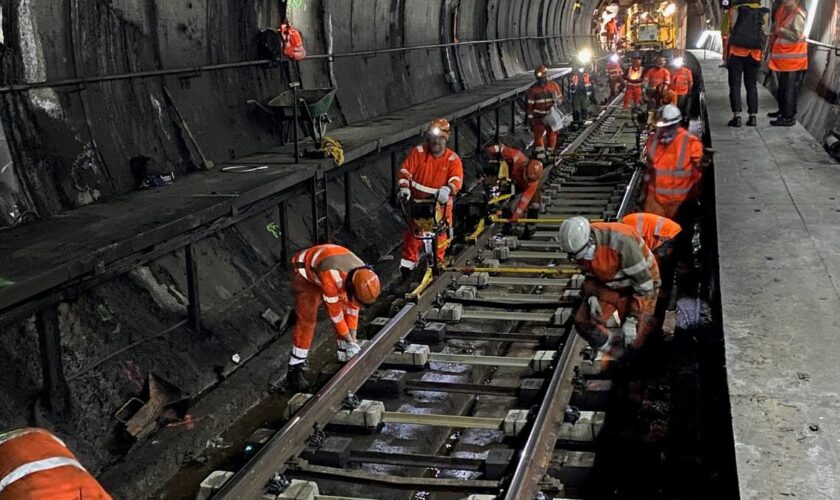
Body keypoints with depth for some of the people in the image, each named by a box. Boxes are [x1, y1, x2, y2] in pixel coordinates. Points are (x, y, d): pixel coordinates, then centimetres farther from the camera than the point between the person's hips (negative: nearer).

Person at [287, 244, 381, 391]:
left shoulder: (361, 274, -23)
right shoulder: (331, 276, -44)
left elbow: (352, 307, -8)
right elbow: (334, 311, -31)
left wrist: (353, 340, -7)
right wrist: (350, 340, -21)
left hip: (323, 268, 7)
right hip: (305, 273, -6)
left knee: (345, 311, 0)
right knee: (306, 319, -17)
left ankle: (345, 358, 14)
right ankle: (295, 369, -12)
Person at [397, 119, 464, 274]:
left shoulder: (453, 159, -5)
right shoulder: (418, 152, -1)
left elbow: (457, 180, -18)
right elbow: (405, 170, -4)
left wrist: (447, 189, -39)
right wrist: (404, 188, -22)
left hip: (440, 203, 0)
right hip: (417, 201, 1)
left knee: (441, 236, 2)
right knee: (412, 233, 2)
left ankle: (437, 262, 22)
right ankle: (408, 262, 17)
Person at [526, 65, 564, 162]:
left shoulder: (554, 86, -4)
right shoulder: (532, 90, -9)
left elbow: (560, 98, 5)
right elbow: (529, 105, -6)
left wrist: (556, 102, -18)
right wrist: (530, 118, -10)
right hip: (538, 117, -3)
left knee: (552, 134, 9)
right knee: (538, 134, -15)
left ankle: (549, 154, 28)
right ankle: (540, 156, -13)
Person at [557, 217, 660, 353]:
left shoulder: (620, 242, -37)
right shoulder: (579, 244, -17)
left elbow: (644, 283, -29)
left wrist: (632, 319, -26)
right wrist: (591, 297, -16)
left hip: (638, 286, -5)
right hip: (609, 285, 6)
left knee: (633, 340, -7)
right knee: (583, 322, -7)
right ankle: (616, 354, 8)